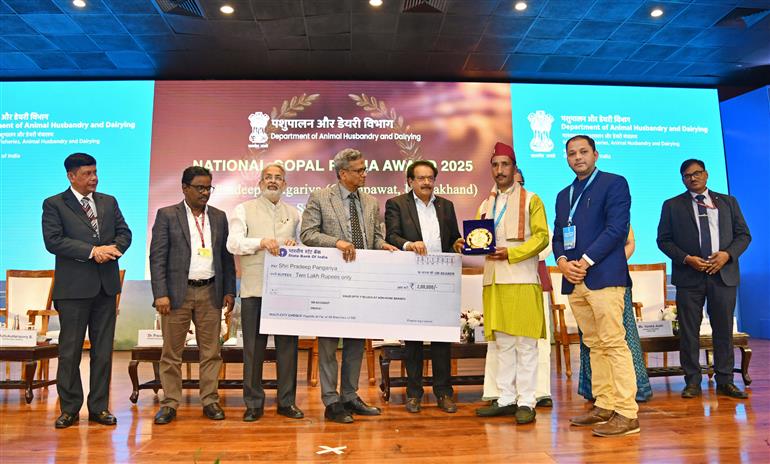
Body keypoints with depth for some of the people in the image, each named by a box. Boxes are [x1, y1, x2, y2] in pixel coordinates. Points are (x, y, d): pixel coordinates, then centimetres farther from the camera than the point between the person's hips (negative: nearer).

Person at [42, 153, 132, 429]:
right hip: (73, 287, -4)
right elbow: (53, 241, -11)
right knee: (70, 350, 4)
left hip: (106, 285, 4)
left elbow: (125, 233, 10)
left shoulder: (109, 202, 13)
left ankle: (99, 407, 18)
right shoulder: (54, 204, 0)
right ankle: (69, 409, 18)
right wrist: (92, 251, -17)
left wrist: (112, 249, -11)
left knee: (103, 350, 8)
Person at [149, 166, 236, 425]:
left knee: (211, 351, 7)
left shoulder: (219, 217, 11)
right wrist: (160, 294, -12)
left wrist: (229, 290, 6)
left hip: (210, 293, 3)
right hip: (177, 292, -3)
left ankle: (210, 401, 17)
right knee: (171, 352, 5)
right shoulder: (167, 215, 1)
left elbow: (226, 256, 12)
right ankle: (170, 404, 16)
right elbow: (157, 257, -4)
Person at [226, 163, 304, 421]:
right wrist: (261, 242, -20)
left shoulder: (294, 213, 17)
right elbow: (233, 243, -5)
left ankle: (287, 401, 18)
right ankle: (254, 403, 15)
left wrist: (295, 245, -6)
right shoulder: (244, 210, 8)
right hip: (254, 289, -2)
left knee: (288, 346, 6)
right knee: (253, 348, 3)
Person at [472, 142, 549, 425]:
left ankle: (526, 402, 6)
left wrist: (510, 253, -16)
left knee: (525, 344, 0)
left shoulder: (531, 200, 4)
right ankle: (506, 399, 16)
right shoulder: (485, 205, 18)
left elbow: (541, 237, -5)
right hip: (494, 281, 5)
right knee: (502, 343, 9)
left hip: (522, 281, -5)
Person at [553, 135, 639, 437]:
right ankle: (604, 407, 18)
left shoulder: (614, 183, 1)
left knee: (613, 343, -8)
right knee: (595, 345, 11)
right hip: (574, 281, 7)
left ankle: (626, 414, -2)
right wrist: (562, 261, -2)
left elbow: (617, 228, -10)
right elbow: (558, 236, 18)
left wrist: (585, 261, -15)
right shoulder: (564, 195, 21)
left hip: (604, 276, -7)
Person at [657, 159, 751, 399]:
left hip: (724, 274, 2)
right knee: (689, 331, 0)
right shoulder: (672, 205, 7)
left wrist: (727, 254, -9)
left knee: (724, 329, 5)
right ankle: (692, 382, 8)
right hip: (689, 276, -1)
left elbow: (743, 235, 10)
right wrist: (686, 258, -12)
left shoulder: (728, 202, 13)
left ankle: (725, 381, 15)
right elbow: (663, 240, 3)